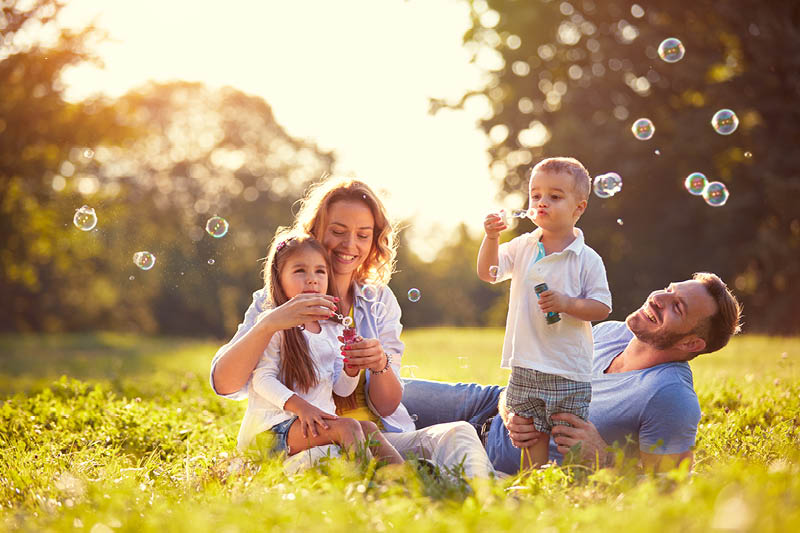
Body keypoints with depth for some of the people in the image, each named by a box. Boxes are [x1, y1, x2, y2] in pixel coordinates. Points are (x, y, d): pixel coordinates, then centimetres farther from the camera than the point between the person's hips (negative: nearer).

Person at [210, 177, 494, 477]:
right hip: (308, 445, -2)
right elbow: (224, 384, -11)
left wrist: (380, 365, -17)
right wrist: (269, 323, -28)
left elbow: (388, 407, 7)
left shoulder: (380, 300, 13)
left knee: (458, 435, -30)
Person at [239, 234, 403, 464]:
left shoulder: (333, 330, 16)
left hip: (320, 419, 6)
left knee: (368, 428, -20)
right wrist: (301, 406, -25)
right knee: (348, 427, -28)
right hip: (279, 424, -6)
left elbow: (342, 389, 16)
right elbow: (262, 380, -12)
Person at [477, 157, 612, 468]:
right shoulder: (522, 247, 7)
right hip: (525, 366, 4)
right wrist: (491, 238, -11)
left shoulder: (587, 259, -6)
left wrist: (567, 303, -22)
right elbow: (488, 273, 4)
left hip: (569, 372, -4)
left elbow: (602, 308, -6)